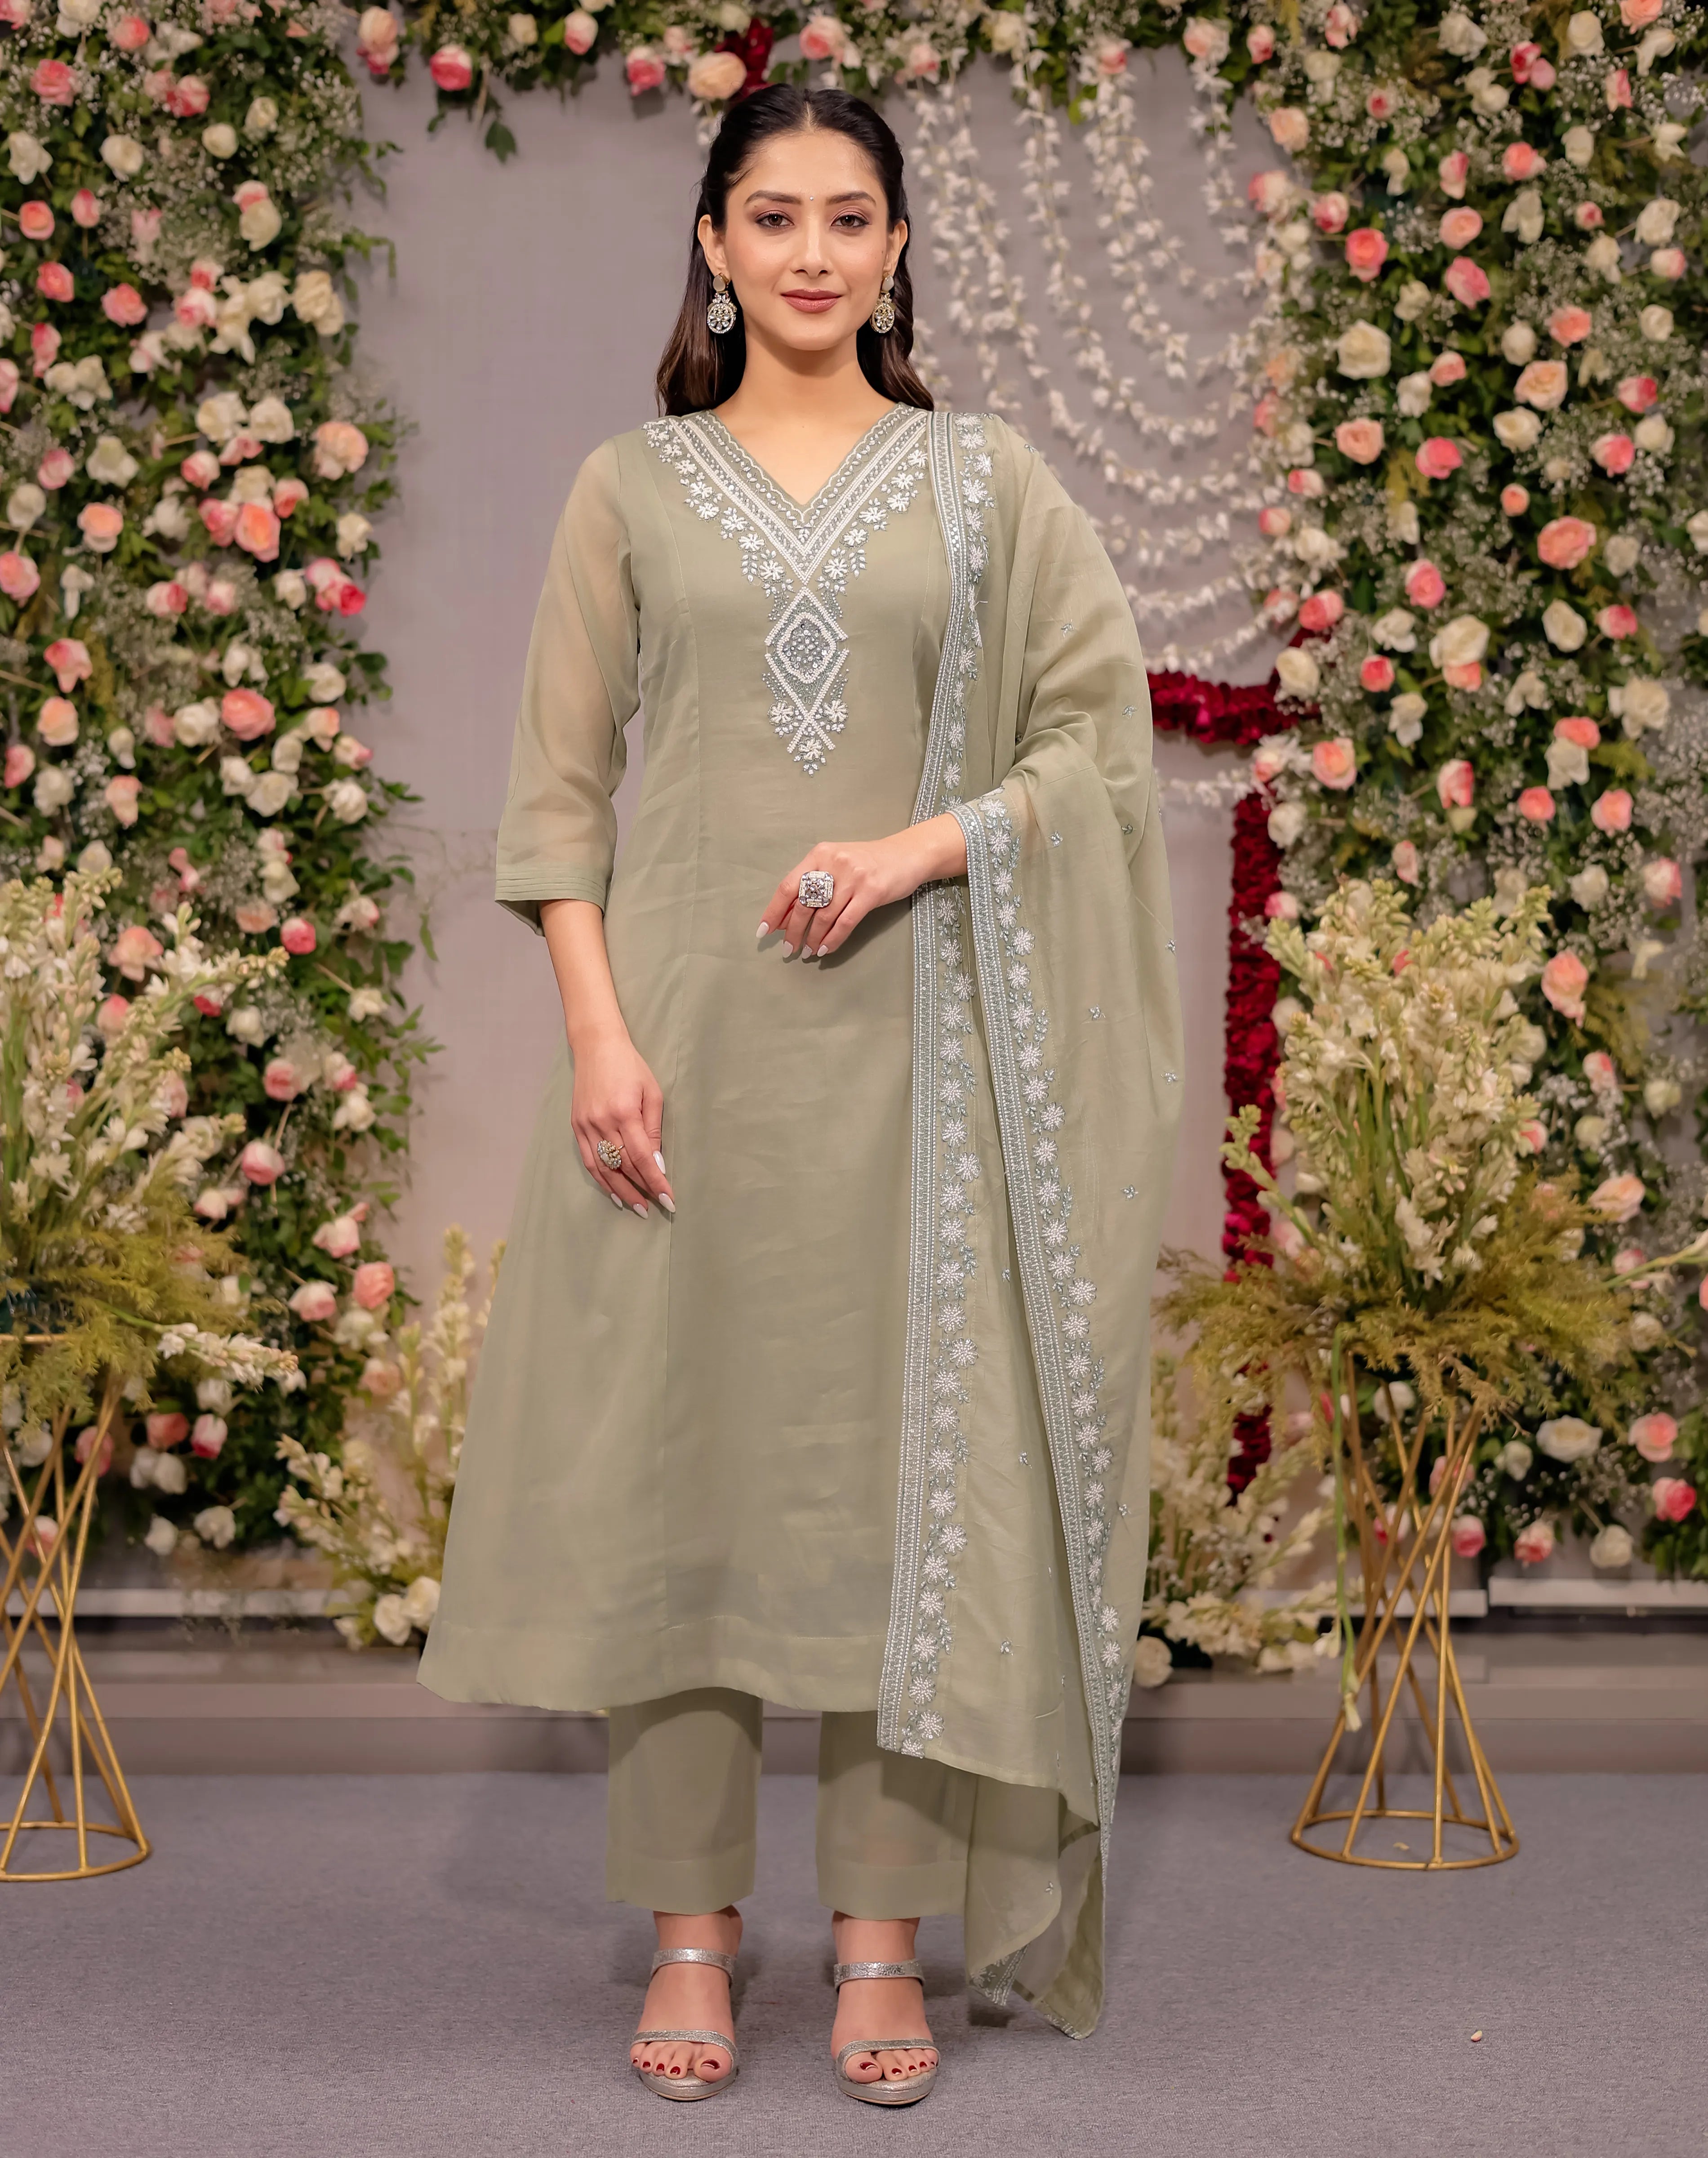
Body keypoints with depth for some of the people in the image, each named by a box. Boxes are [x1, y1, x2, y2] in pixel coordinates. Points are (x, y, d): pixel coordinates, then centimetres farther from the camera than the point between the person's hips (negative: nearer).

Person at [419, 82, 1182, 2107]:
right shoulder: (631, 486, 9)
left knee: (906, 1451, 1)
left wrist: (927, 841, -10)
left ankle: (883, 1933, 12)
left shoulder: (986, 479, 10)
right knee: (677, 1446, 1)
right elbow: (558, 789, 4)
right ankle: (691, 1926, 13)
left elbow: (1101, 729, 6)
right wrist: (598, 1032, -8)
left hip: (908, 1031, 0)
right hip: (686, 1025, 0)